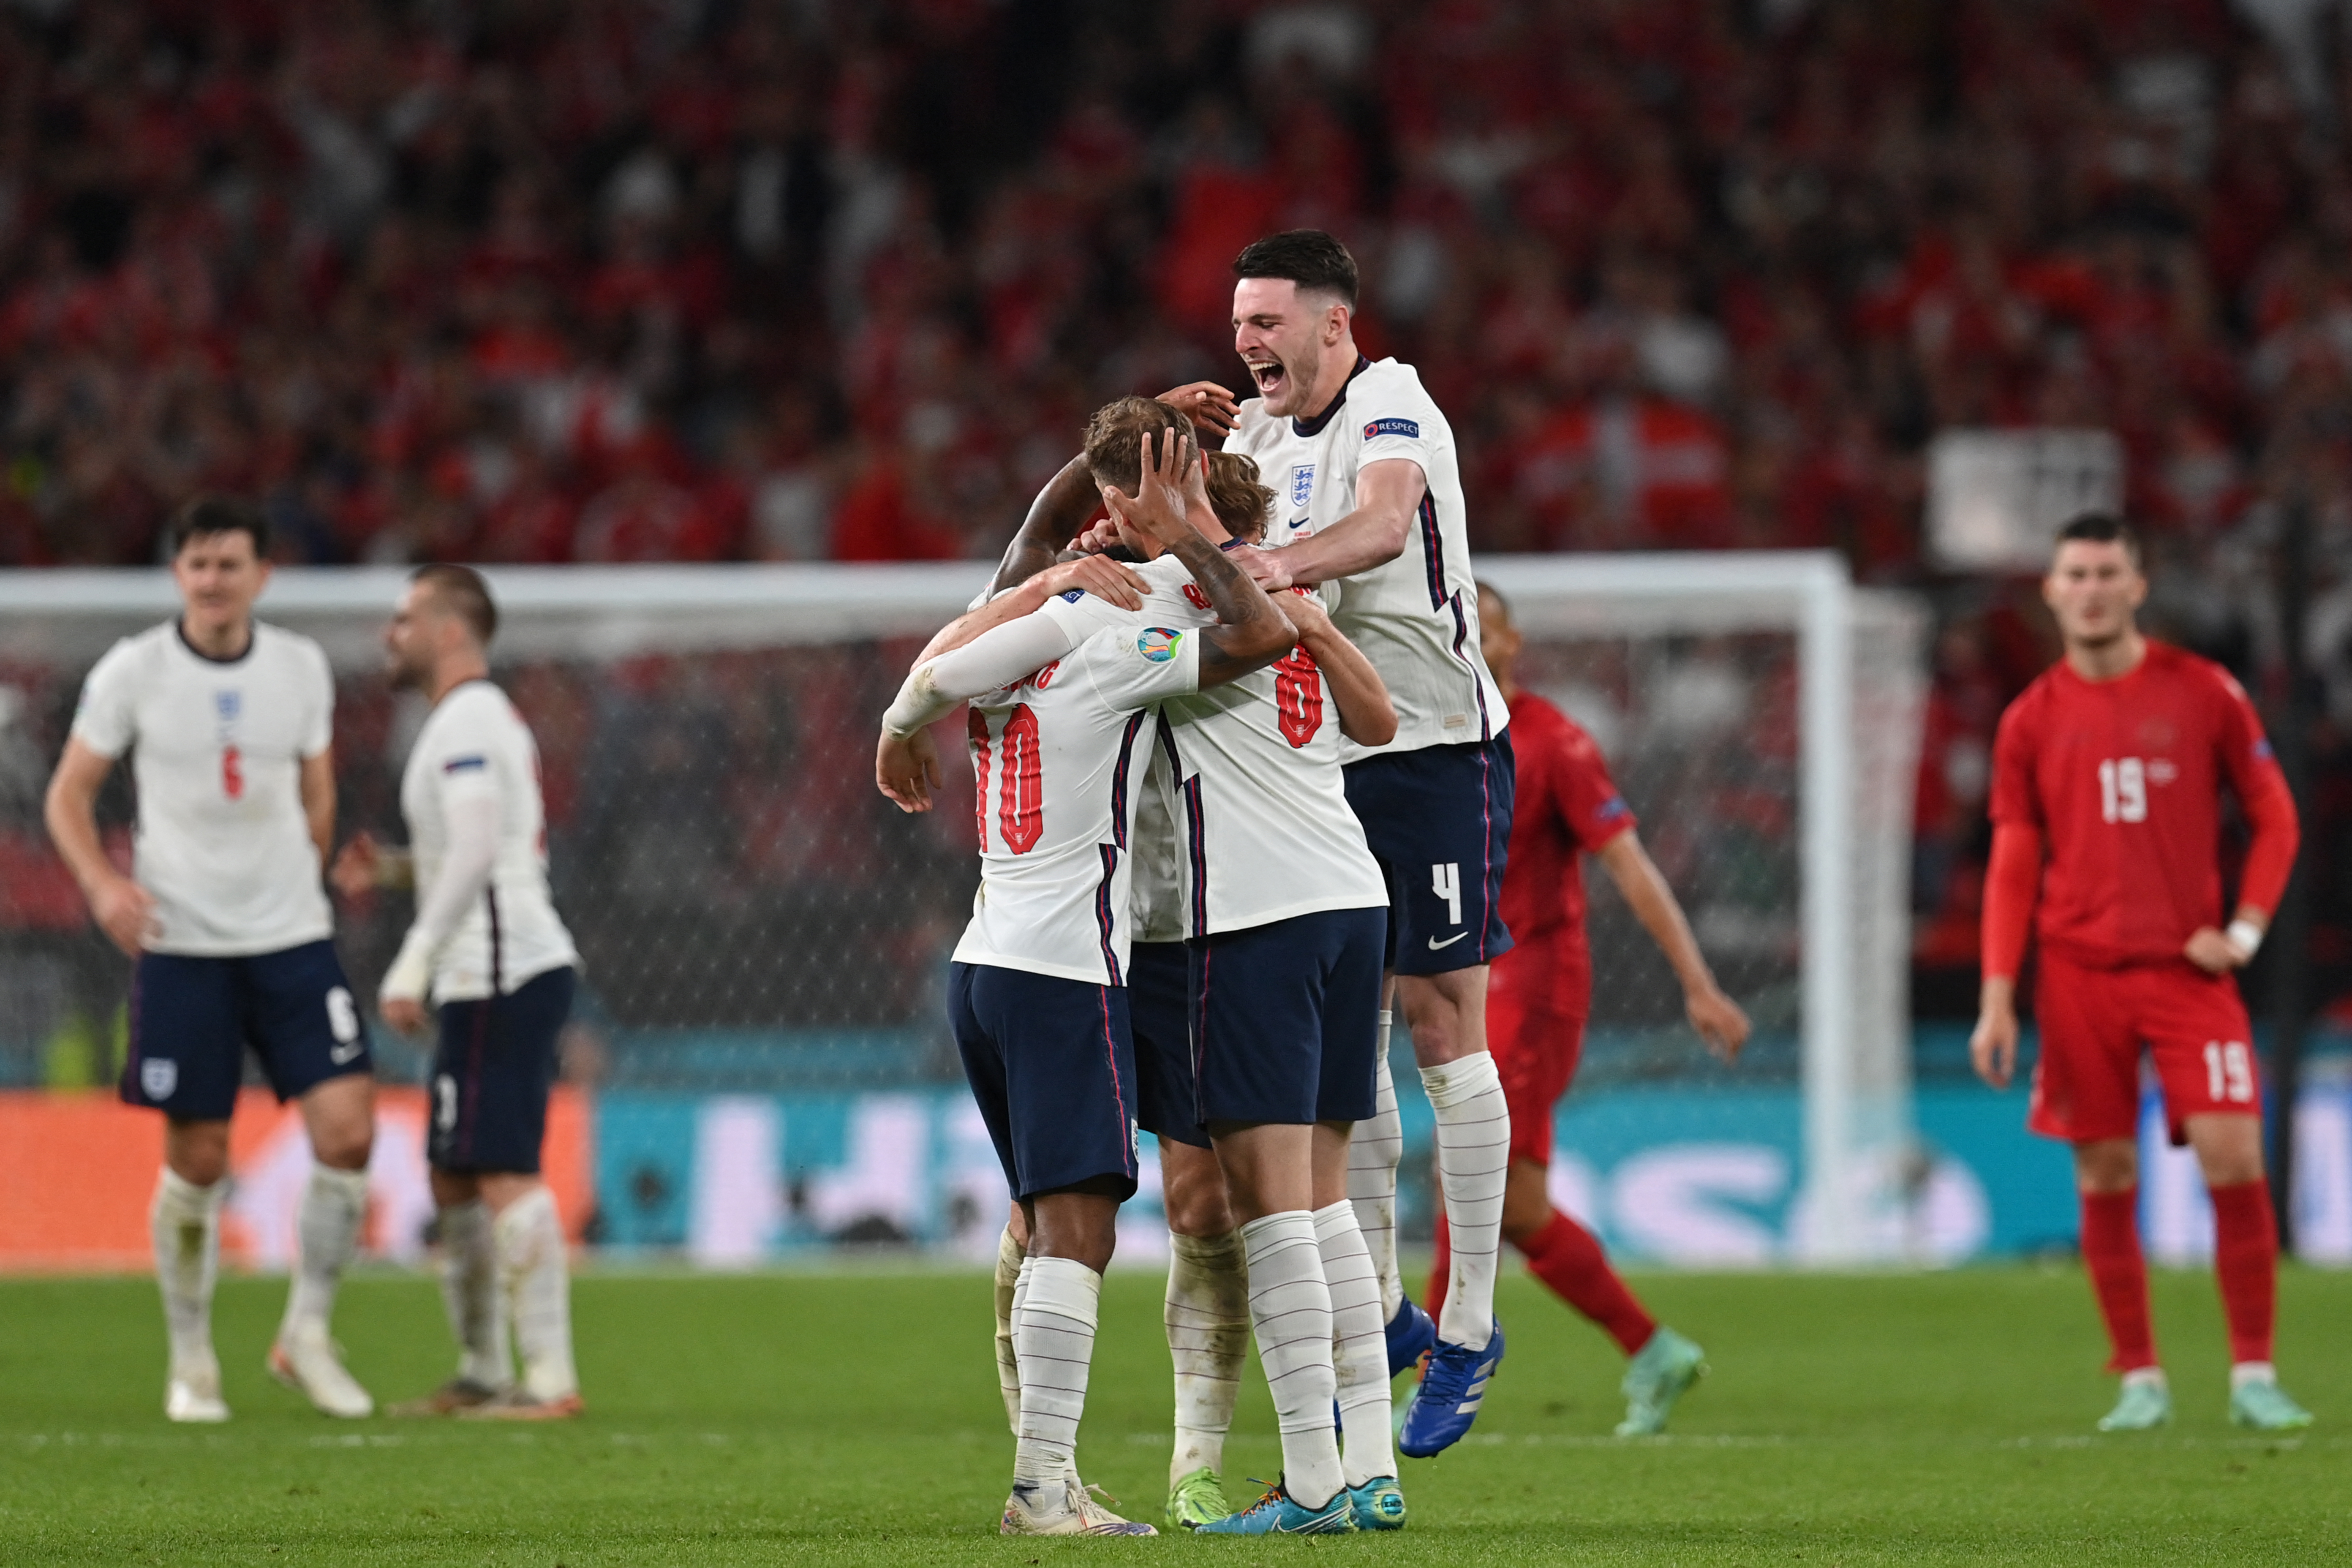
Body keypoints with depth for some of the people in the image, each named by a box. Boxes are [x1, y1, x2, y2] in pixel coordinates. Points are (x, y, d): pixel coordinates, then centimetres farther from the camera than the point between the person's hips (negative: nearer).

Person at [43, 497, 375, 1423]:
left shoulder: (301, 669, 4)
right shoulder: (133, 672, -3)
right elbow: (69, 795, 2)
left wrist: (296, 886, 13)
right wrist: (102, 882, -14)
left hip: (293, 938, 2)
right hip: (180, 945, -2)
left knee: (348, 1131, -11)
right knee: (196, 1162, 0)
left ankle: (307, 1336, 5)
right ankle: (191, 1362, 17)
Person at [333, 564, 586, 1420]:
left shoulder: (465, 723, -11)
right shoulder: (493, 719, 22)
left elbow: (476, 852, -22)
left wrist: (413, 964, -23)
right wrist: (391, 868, 15)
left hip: (501, 976, -11)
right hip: (493, 975, 11)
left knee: (504, 1175, -13)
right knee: (454, 1178, 15)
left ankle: (551, 1380, -15)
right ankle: (482, 1375, 19)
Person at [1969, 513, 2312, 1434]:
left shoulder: (2204, 694, 3)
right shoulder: (2032, 721, 7)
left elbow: (2274, 815, 9)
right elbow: (2012, 868, 9)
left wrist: (2246, 929, -3)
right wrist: (1997, 1000, 2)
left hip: (2188, 968, -1)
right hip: (2079, 977, 1)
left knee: (2233, 1160, -11)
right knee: (2105, 1177, 0)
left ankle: (2253, 1377, -3)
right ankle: (2138, 1380, 9)